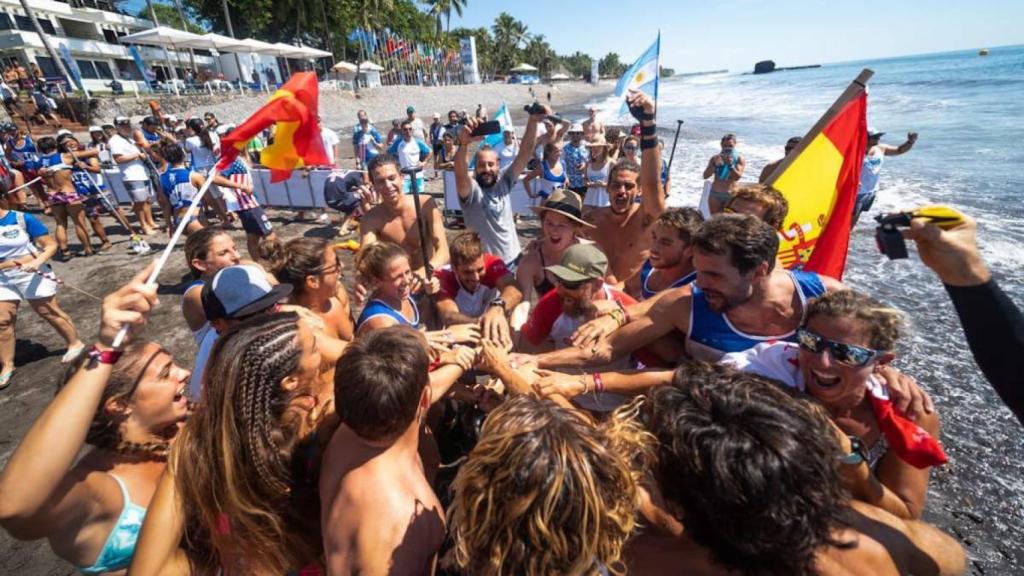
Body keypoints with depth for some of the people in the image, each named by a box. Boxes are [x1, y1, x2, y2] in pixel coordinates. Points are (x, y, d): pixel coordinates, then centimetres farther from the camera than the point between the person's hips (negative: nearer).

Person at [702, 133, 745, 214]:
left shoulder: (739, 160, 0)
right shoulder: (715, 158, 5)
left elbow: (738, 177, -13)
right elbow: (705, 176, -3)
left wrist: (730, 165, -25)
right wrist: (715, 165, -18)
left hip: (731, 195, -2)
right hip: (715, 194, 2)